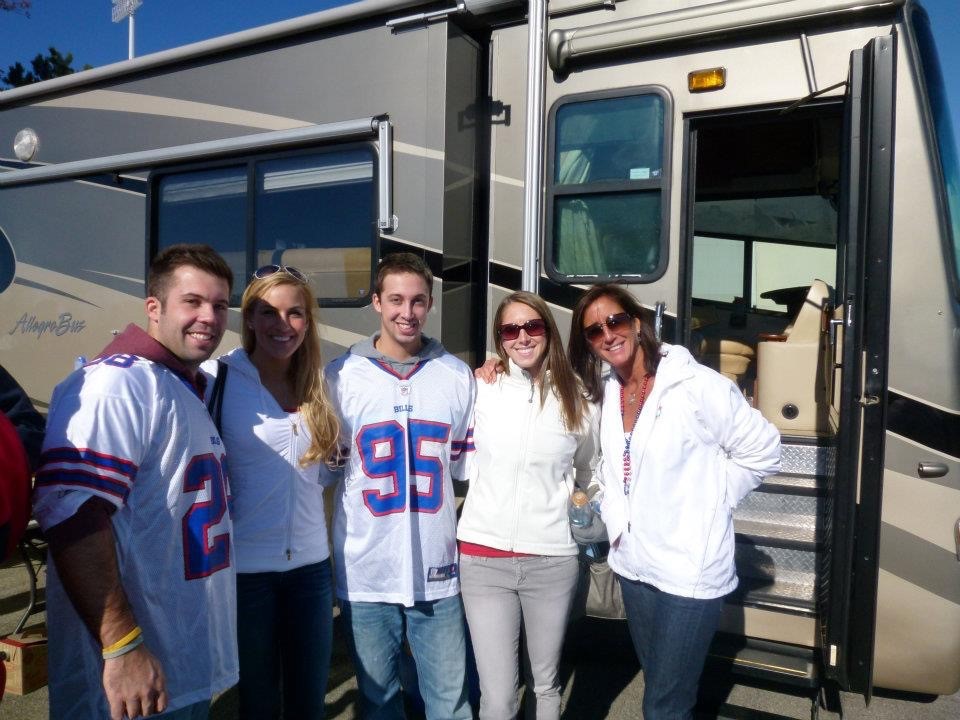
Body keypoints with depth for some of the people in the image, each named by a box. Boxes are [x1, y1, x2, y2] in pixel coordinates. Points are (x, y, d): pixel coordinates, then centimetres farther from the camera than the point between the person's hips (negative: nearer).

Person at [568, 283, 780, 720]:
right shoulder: (604, 394, 3)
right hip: (633, 565, 6)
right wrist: (615, 519, 5)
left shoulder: (696, 386, -17)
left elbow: (762, 453, -10)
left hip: (690, 570, -6)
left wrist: (704, 503, -8)